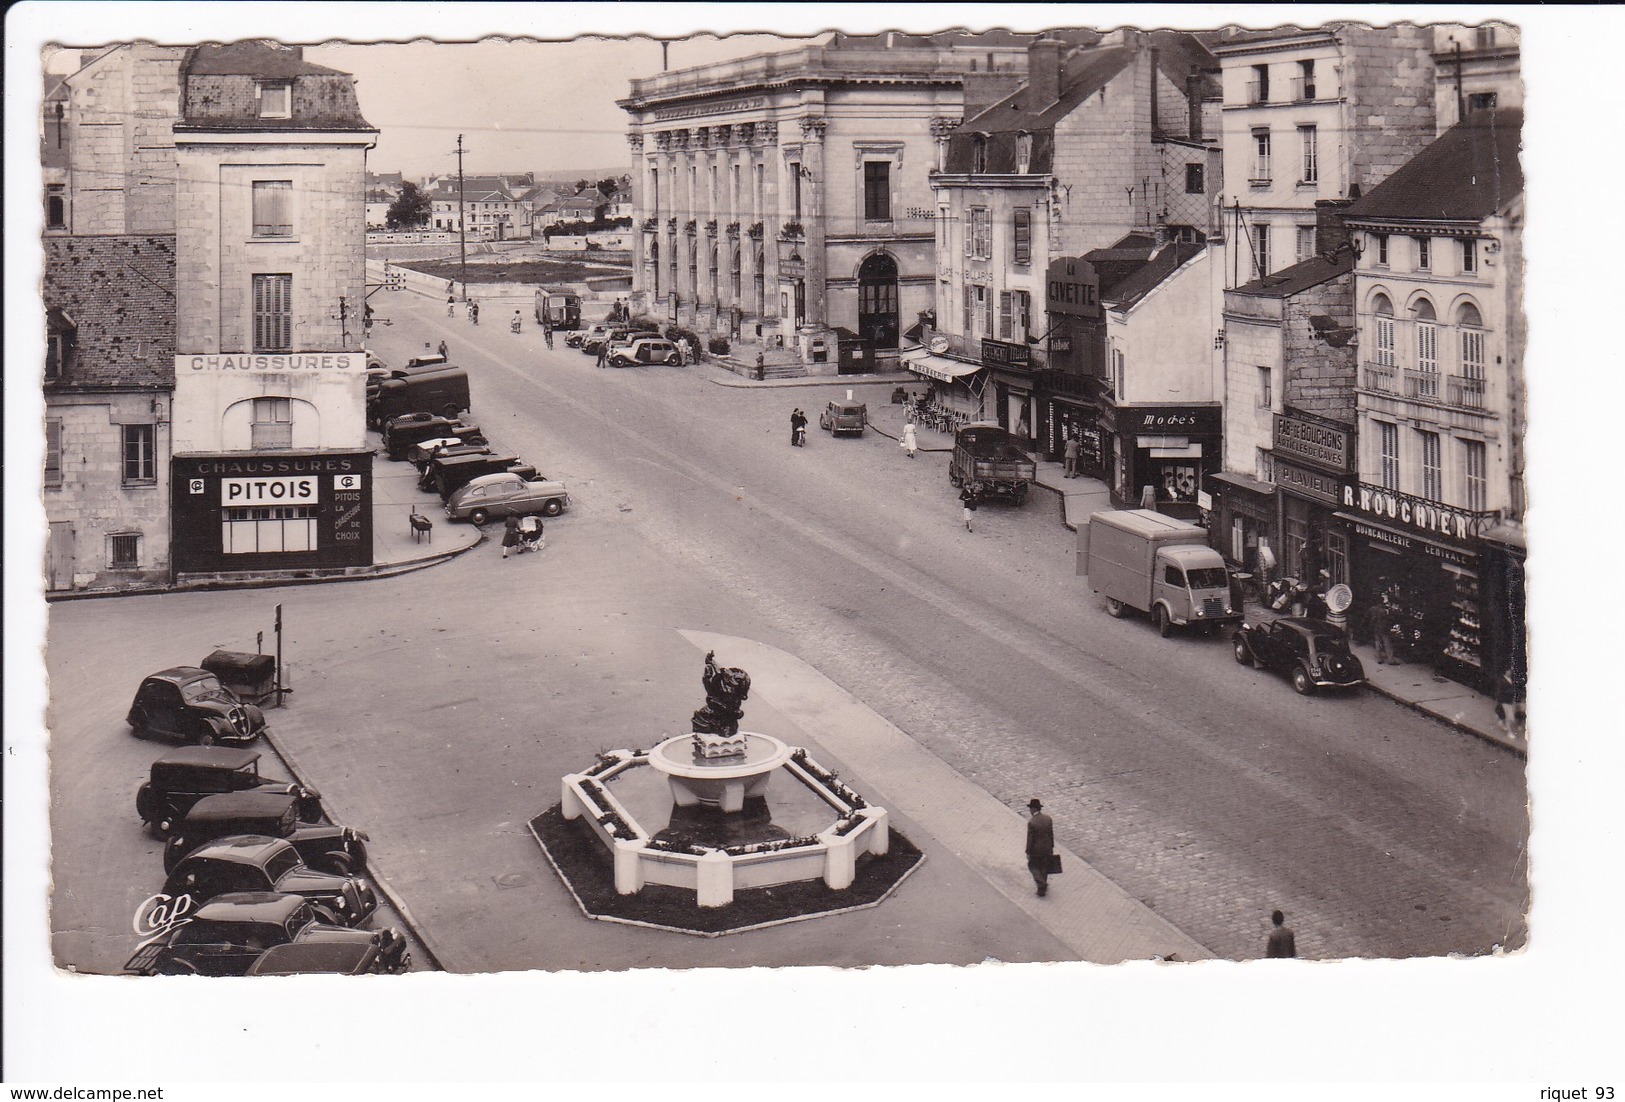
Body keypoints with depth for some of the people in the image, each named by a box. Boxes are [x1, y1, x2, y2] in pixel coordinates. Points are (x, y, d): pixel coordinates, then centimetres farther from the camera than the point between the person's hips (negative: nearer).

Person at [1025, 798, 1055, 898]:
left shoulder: (1031, 822, -24)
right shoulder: (1048, 819, -7)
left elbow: (1030, 839, -18)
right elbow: (1051, 834, 3)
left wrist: (1028, 852, -7)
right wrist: (1051, 847, 15)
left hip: (1036, 850, -5)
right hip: (1047, 848, 5)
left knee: (1032, 866, 16)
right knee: (1044, 868, 20)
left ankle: (1042, 884, 1)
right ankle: (1043, 888, 31)